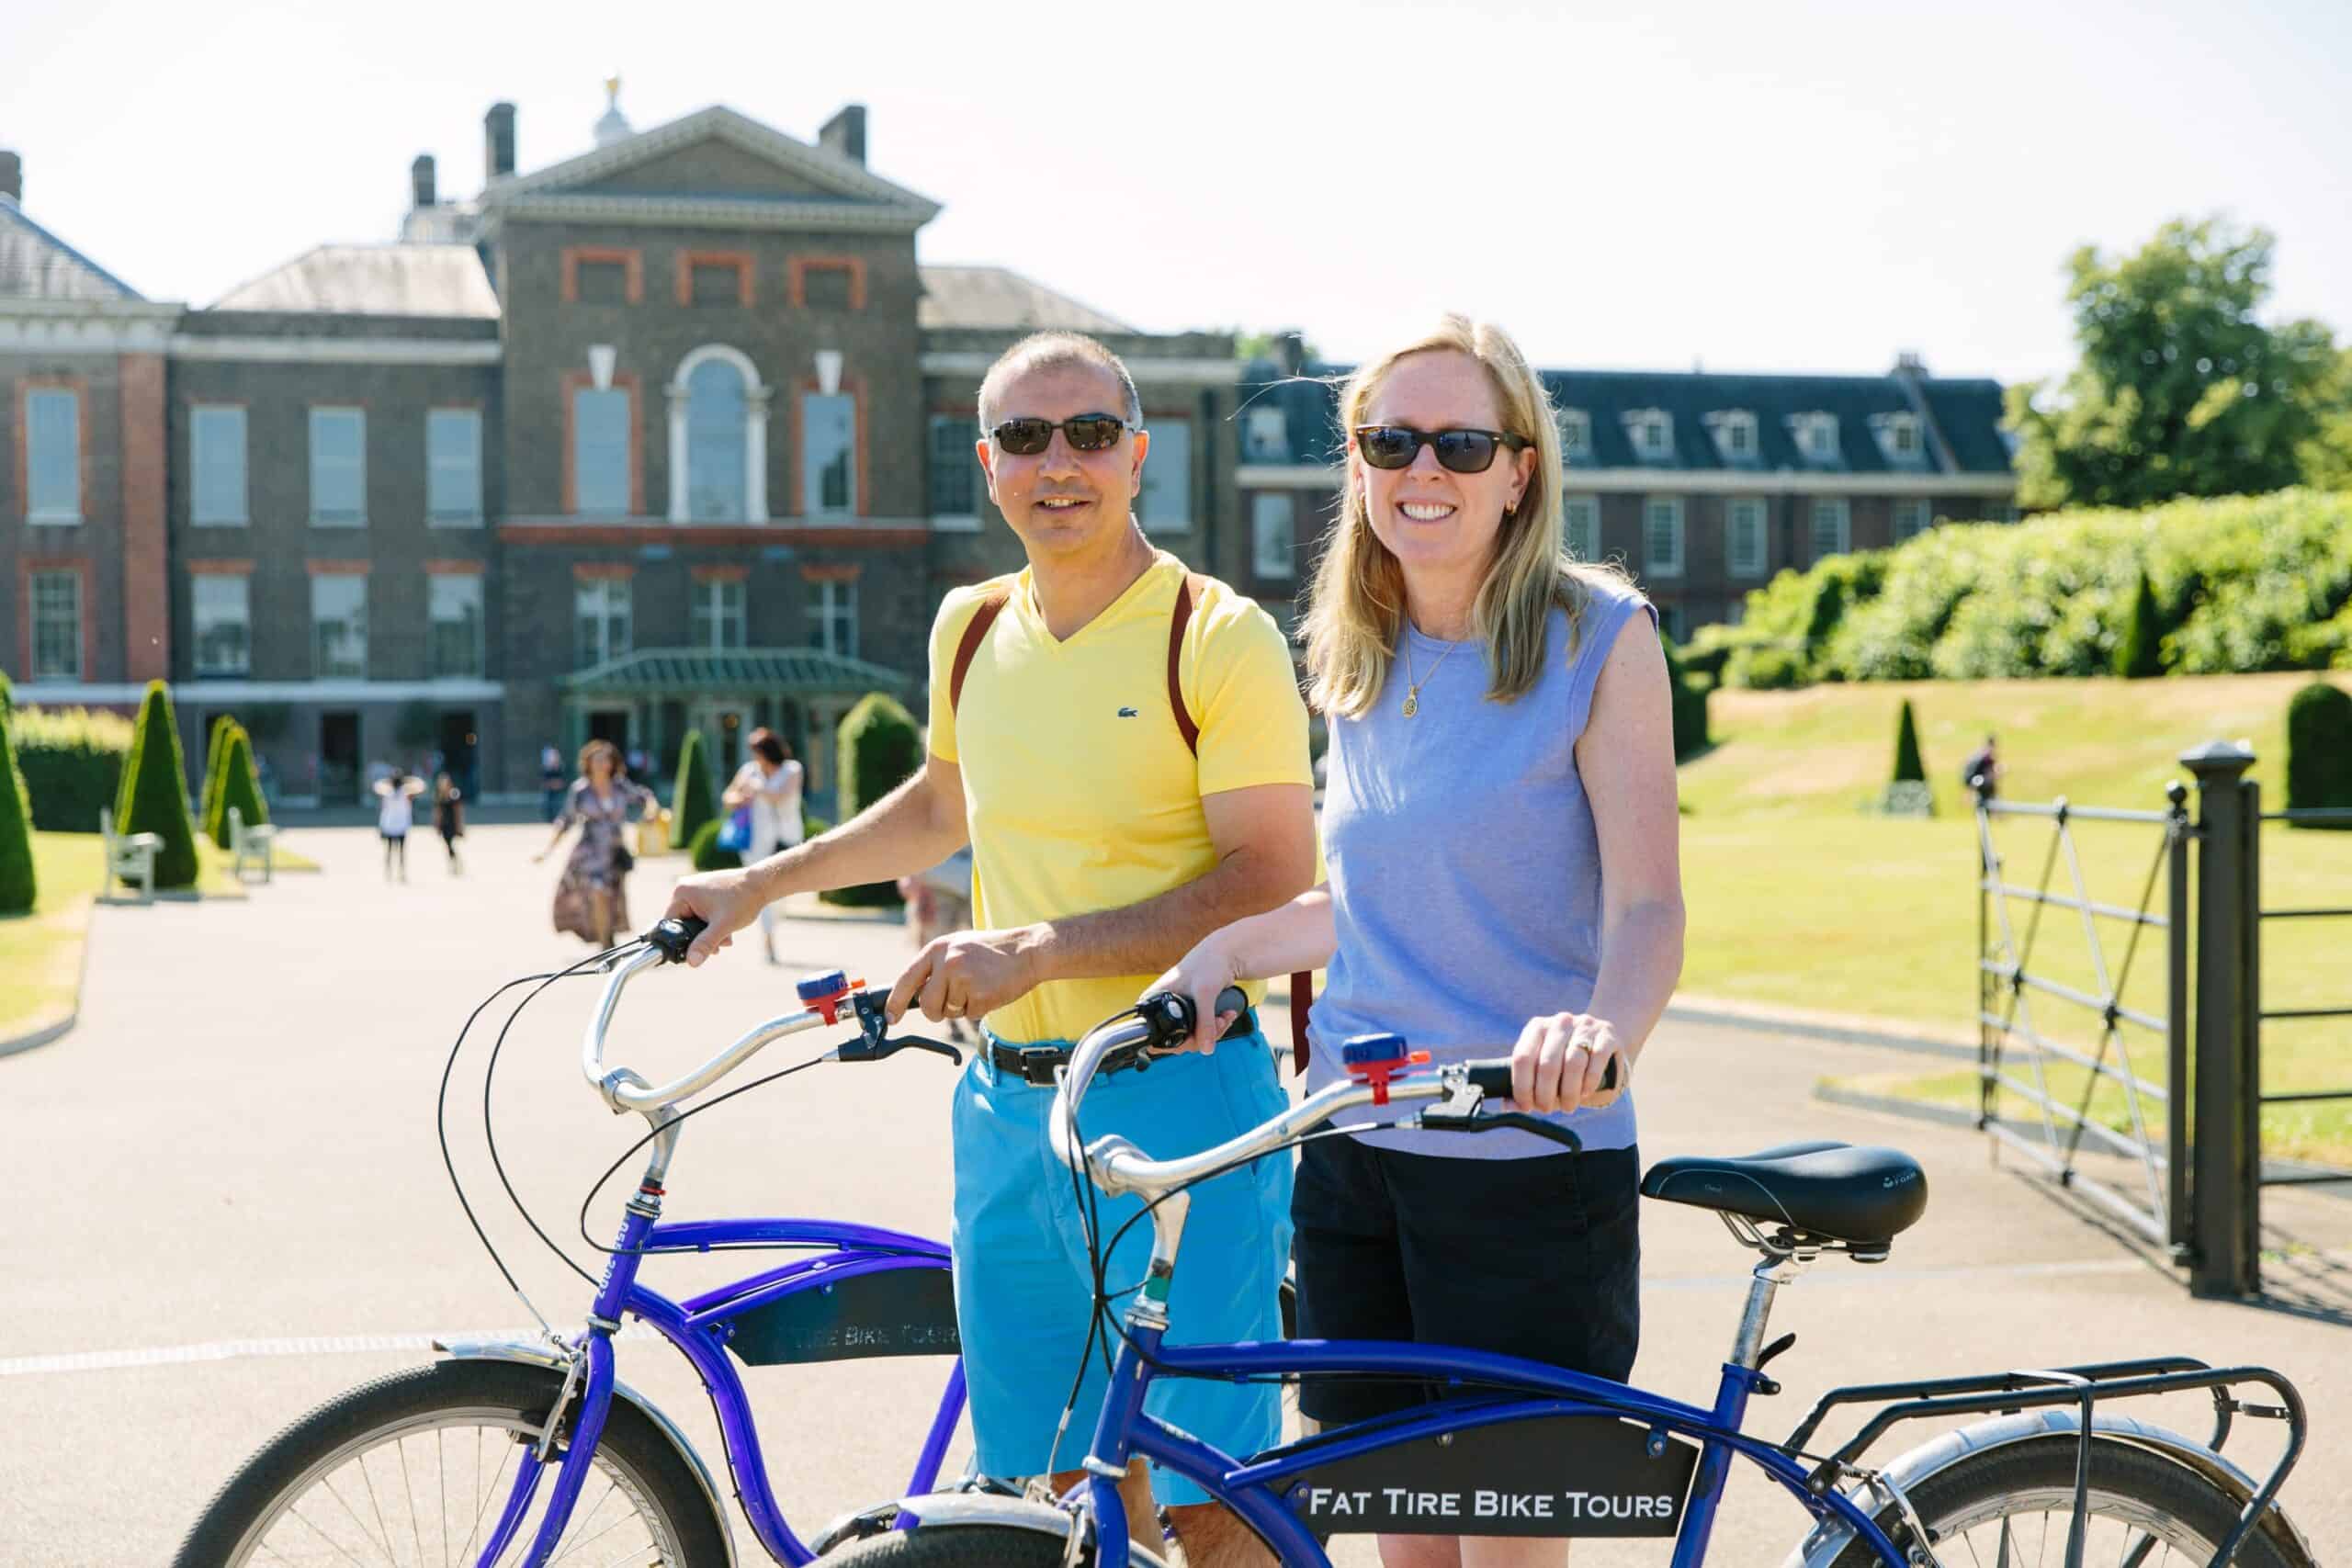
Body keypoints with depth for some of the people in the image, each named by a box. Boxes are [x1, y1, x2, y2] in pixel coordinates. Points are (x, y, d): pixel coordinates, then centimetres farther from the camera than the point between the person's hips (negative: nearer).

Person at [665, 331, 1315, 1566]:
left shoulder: (1218, 637, -9)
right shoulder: (973, 630, 11)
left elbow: (1271, 882, -16)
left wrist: (1041, 945, -23)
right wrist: (758, 884, 27)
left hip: (1175, 1101, -6)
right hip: (1006, 1102, 6)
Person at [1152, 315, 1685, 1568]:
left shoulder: (1599, 638, -6)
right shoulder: (1356, 663, 10)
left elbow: (1646, 908, -13)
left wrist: (1601, 1025, -34)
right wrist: (1225, 948, 5)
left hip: (1528, 1167, -5)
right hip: (1352, 1152, 5)